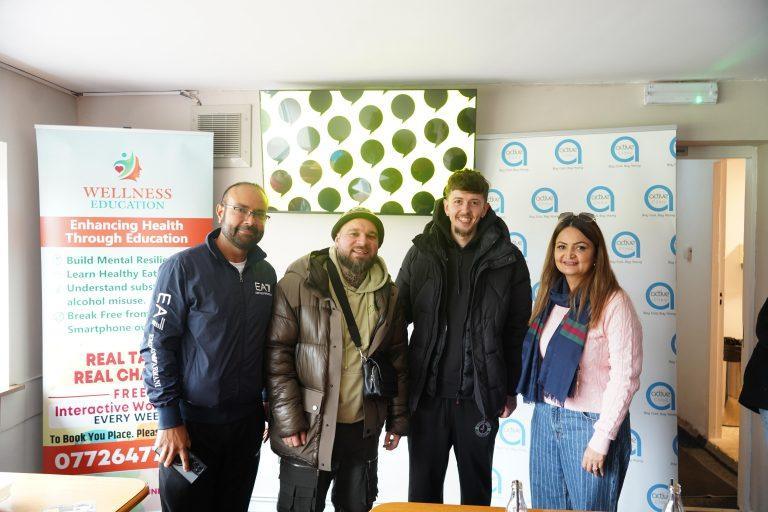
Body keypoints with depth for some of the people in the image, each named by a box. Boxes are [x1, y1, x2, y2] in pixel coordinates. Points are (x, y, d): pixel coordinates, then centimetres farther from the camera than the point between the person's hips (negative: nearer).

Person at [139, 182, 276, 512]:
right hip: (191, 422, -4)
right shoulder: (184, 266, -10)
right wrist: (169, 420, -14)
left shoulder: (266, 273, 6)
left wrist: (269, 402, 13)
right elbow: (157, 344, -12)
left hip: (247, 421, 5)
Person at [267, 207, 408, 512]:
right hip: (308, 429, -4)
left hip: (364, 429, 4)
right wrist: (289, 421, -13)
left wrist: (398, 420, 9)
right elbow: (277, 353, -11)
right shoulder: (300, 283, -8)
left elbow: (398, 360, 10)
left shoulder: (387, 294, 5)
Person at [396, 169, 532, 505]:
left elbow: (518, 330, 1)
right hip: (427, 392, 1)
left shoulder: (508, 259, -3)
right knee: (423, 488, 15)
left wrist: (511, 388, 3)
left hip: (479, 396, -1)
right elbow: (399, 313, 5)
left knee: (476, 487, 17)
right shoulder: (422, 253, 0)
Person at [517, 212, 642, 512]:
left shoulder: (613, 303, -13)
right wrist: (543, 409, 6)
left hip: (590, 421, -6)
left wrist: (601, 439, -15)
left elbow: (625, 377, -15)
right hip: (544, 417, 6)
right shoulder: (550, 296, 7)